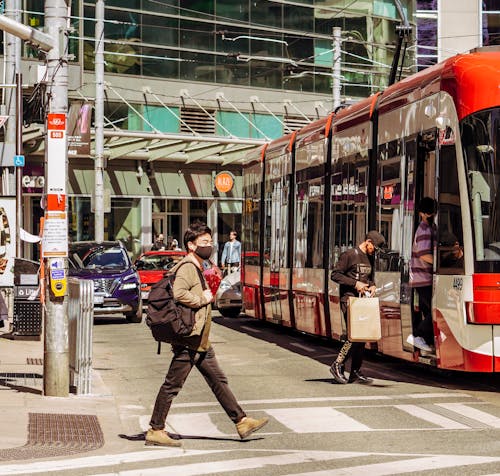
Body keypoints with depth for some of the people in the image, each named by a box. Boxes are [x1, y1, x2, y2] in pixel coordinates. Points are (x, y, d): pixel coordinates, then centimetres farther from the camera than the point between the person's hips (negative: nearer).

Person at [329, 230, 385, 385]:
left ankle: (356, 372, 10)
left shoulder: (370, 258, 17)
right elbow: (335, 275, -10)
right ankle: (338, 365, -4)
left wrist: (372, 286, 5)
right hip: (349, 299, -8)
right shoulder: (349, 255, -7)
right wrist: (355, 283, -17)